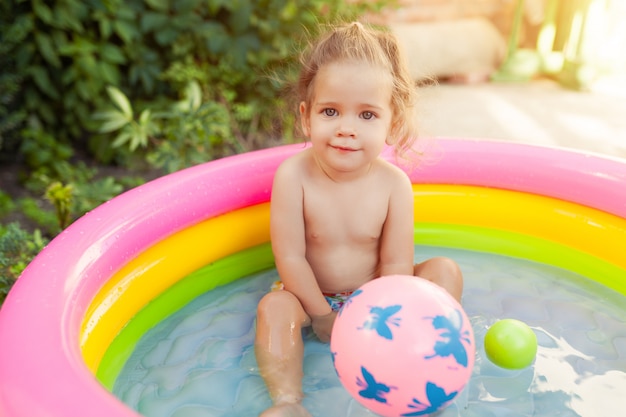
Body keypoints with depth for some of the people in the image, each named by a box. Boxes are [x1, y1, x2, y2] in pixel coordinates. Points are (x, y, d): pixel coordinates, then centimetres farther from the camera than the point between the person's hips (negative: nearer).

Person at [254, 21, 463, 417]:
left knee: (445, 270, -12)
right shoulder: (293, 175, -22)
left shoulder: (394, 183, -18)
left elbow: (396, 263, -14)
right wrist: (325, 319, -15)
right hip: (313, 296, -1)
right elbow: (290, 258, -19)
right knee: (274, 307, -29)